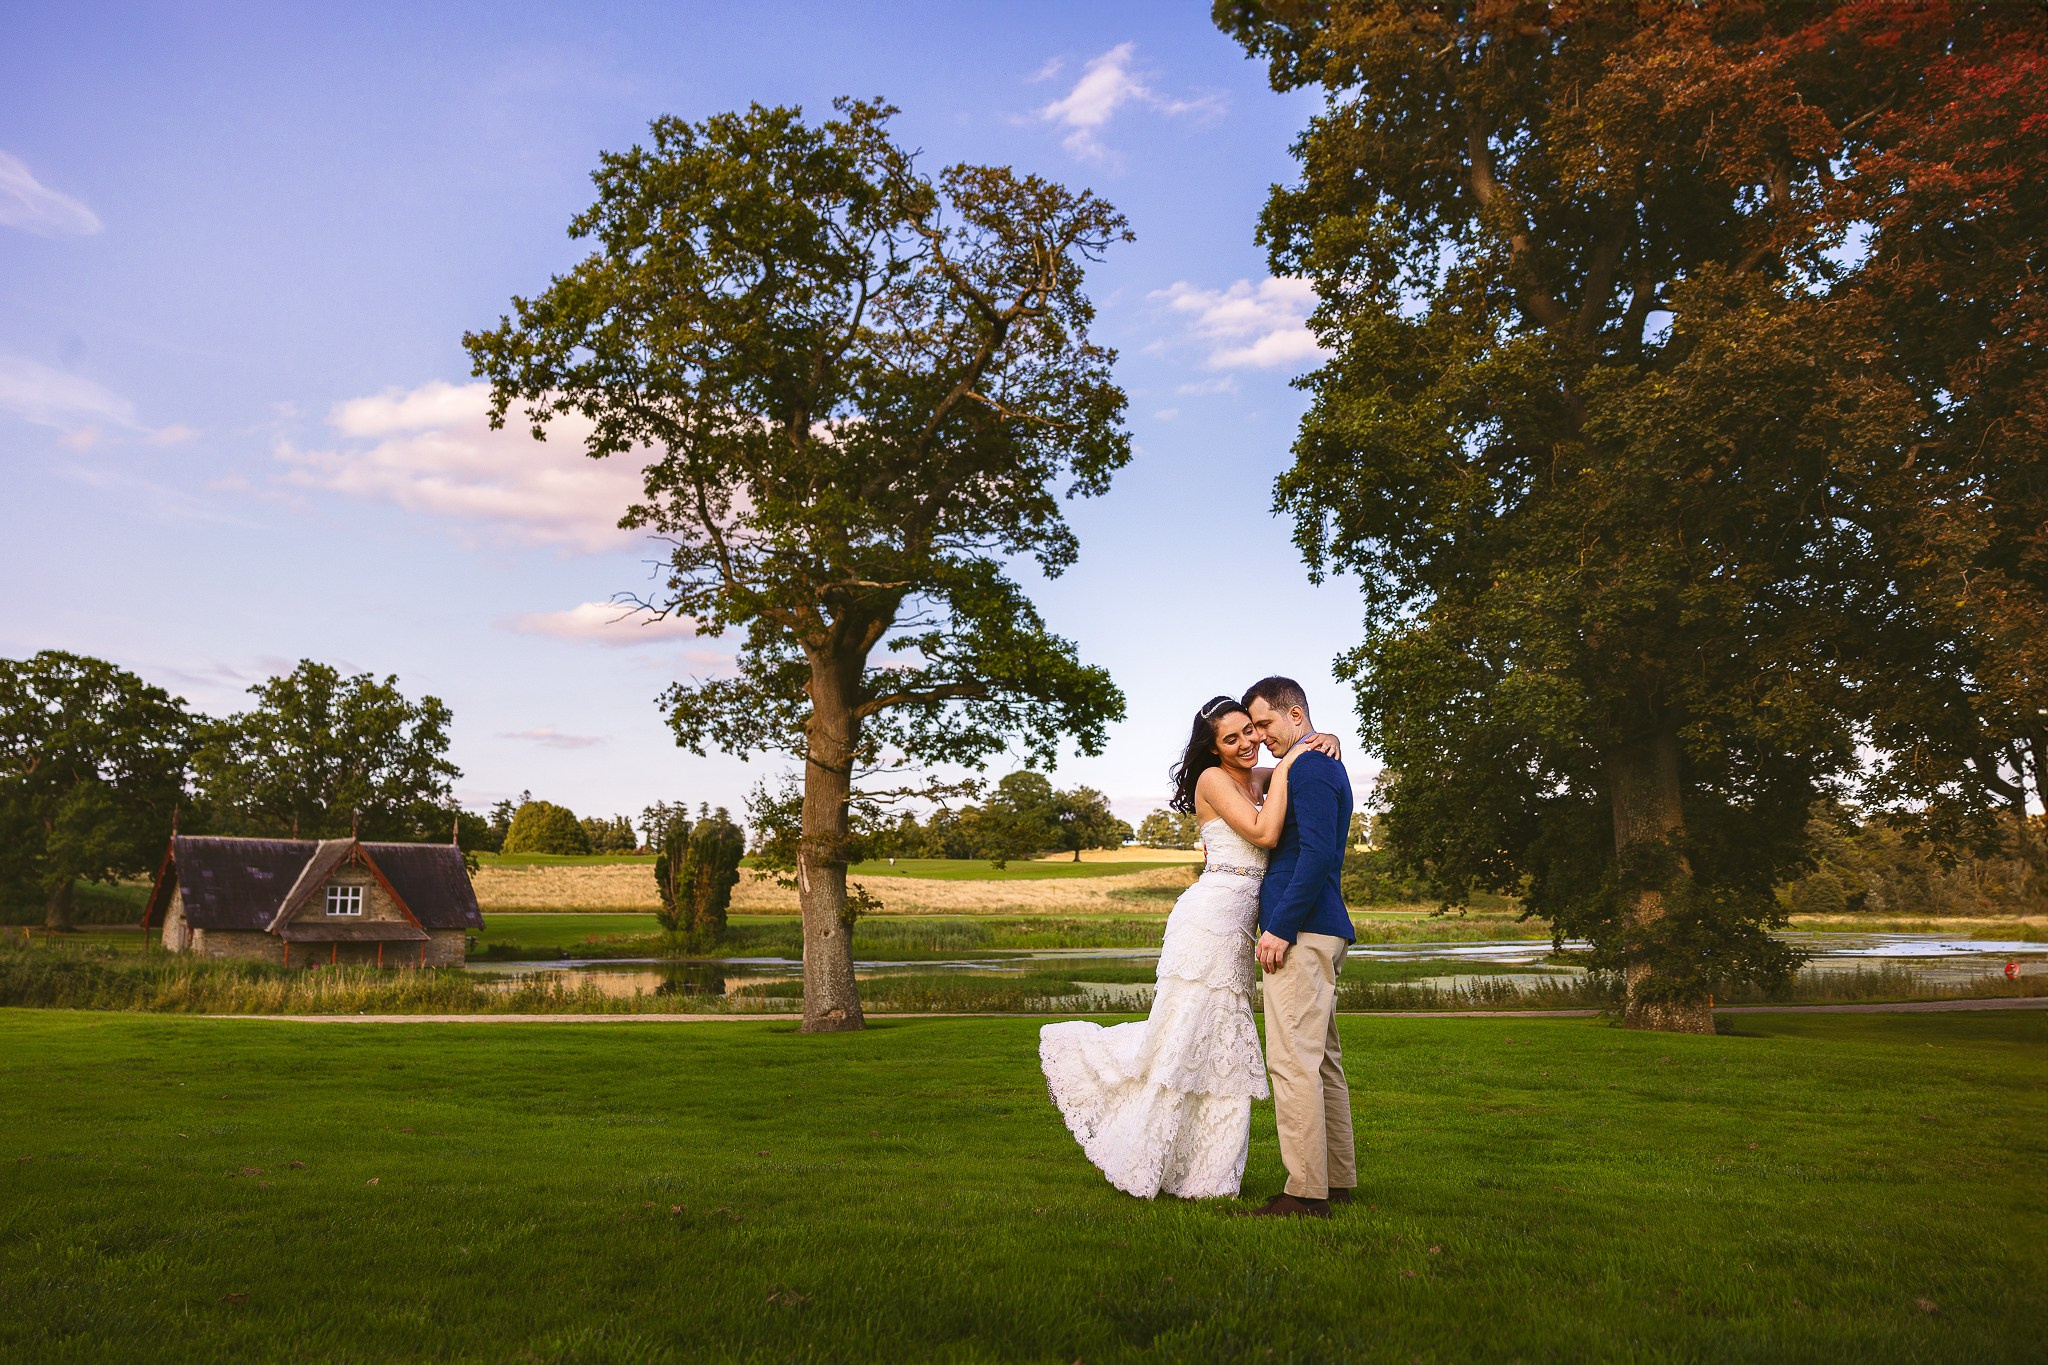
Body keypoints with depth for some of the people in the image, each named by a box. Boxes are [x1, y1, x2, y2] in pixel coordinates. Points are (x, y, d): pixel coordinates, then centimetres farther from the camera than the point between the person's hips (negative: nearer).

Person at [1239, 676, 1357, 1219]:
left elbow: (1316, 854, -21)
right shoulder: (1323, 764, 21)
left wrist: (1282, 928, -21)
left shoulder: (1309, 768, -12)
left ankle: (1306, 1192, -7)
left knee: (1294, 1061, -10)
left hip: (1300, 933, -11)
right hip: (1321, 931, 11)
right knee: (1322, 1060, 14)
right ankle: (1337, 1179, 21)